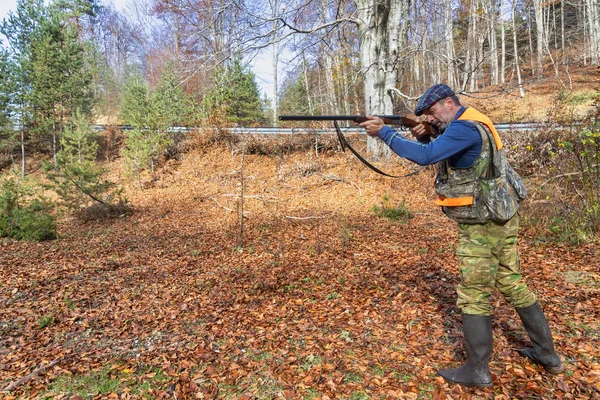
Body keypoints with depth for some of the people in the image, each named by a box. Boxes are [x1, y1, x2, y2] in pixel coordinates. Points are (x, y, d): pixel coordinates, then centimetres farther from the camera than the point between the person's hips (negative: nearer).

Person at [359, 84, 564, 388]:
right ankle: (547, 354, 31)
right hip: (501, 218, 10)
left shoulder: (464, 127, -18)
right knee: (512, 284, 19)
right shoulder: (469, 124, 14)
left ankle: (477, 371, 12)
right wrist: (422, 136, 0)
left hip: (482, 225, -10)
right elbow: (436, 155, 19)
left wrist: (384, 132, -23)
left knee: (474, 296, 0)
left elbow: (425, 157, -29)